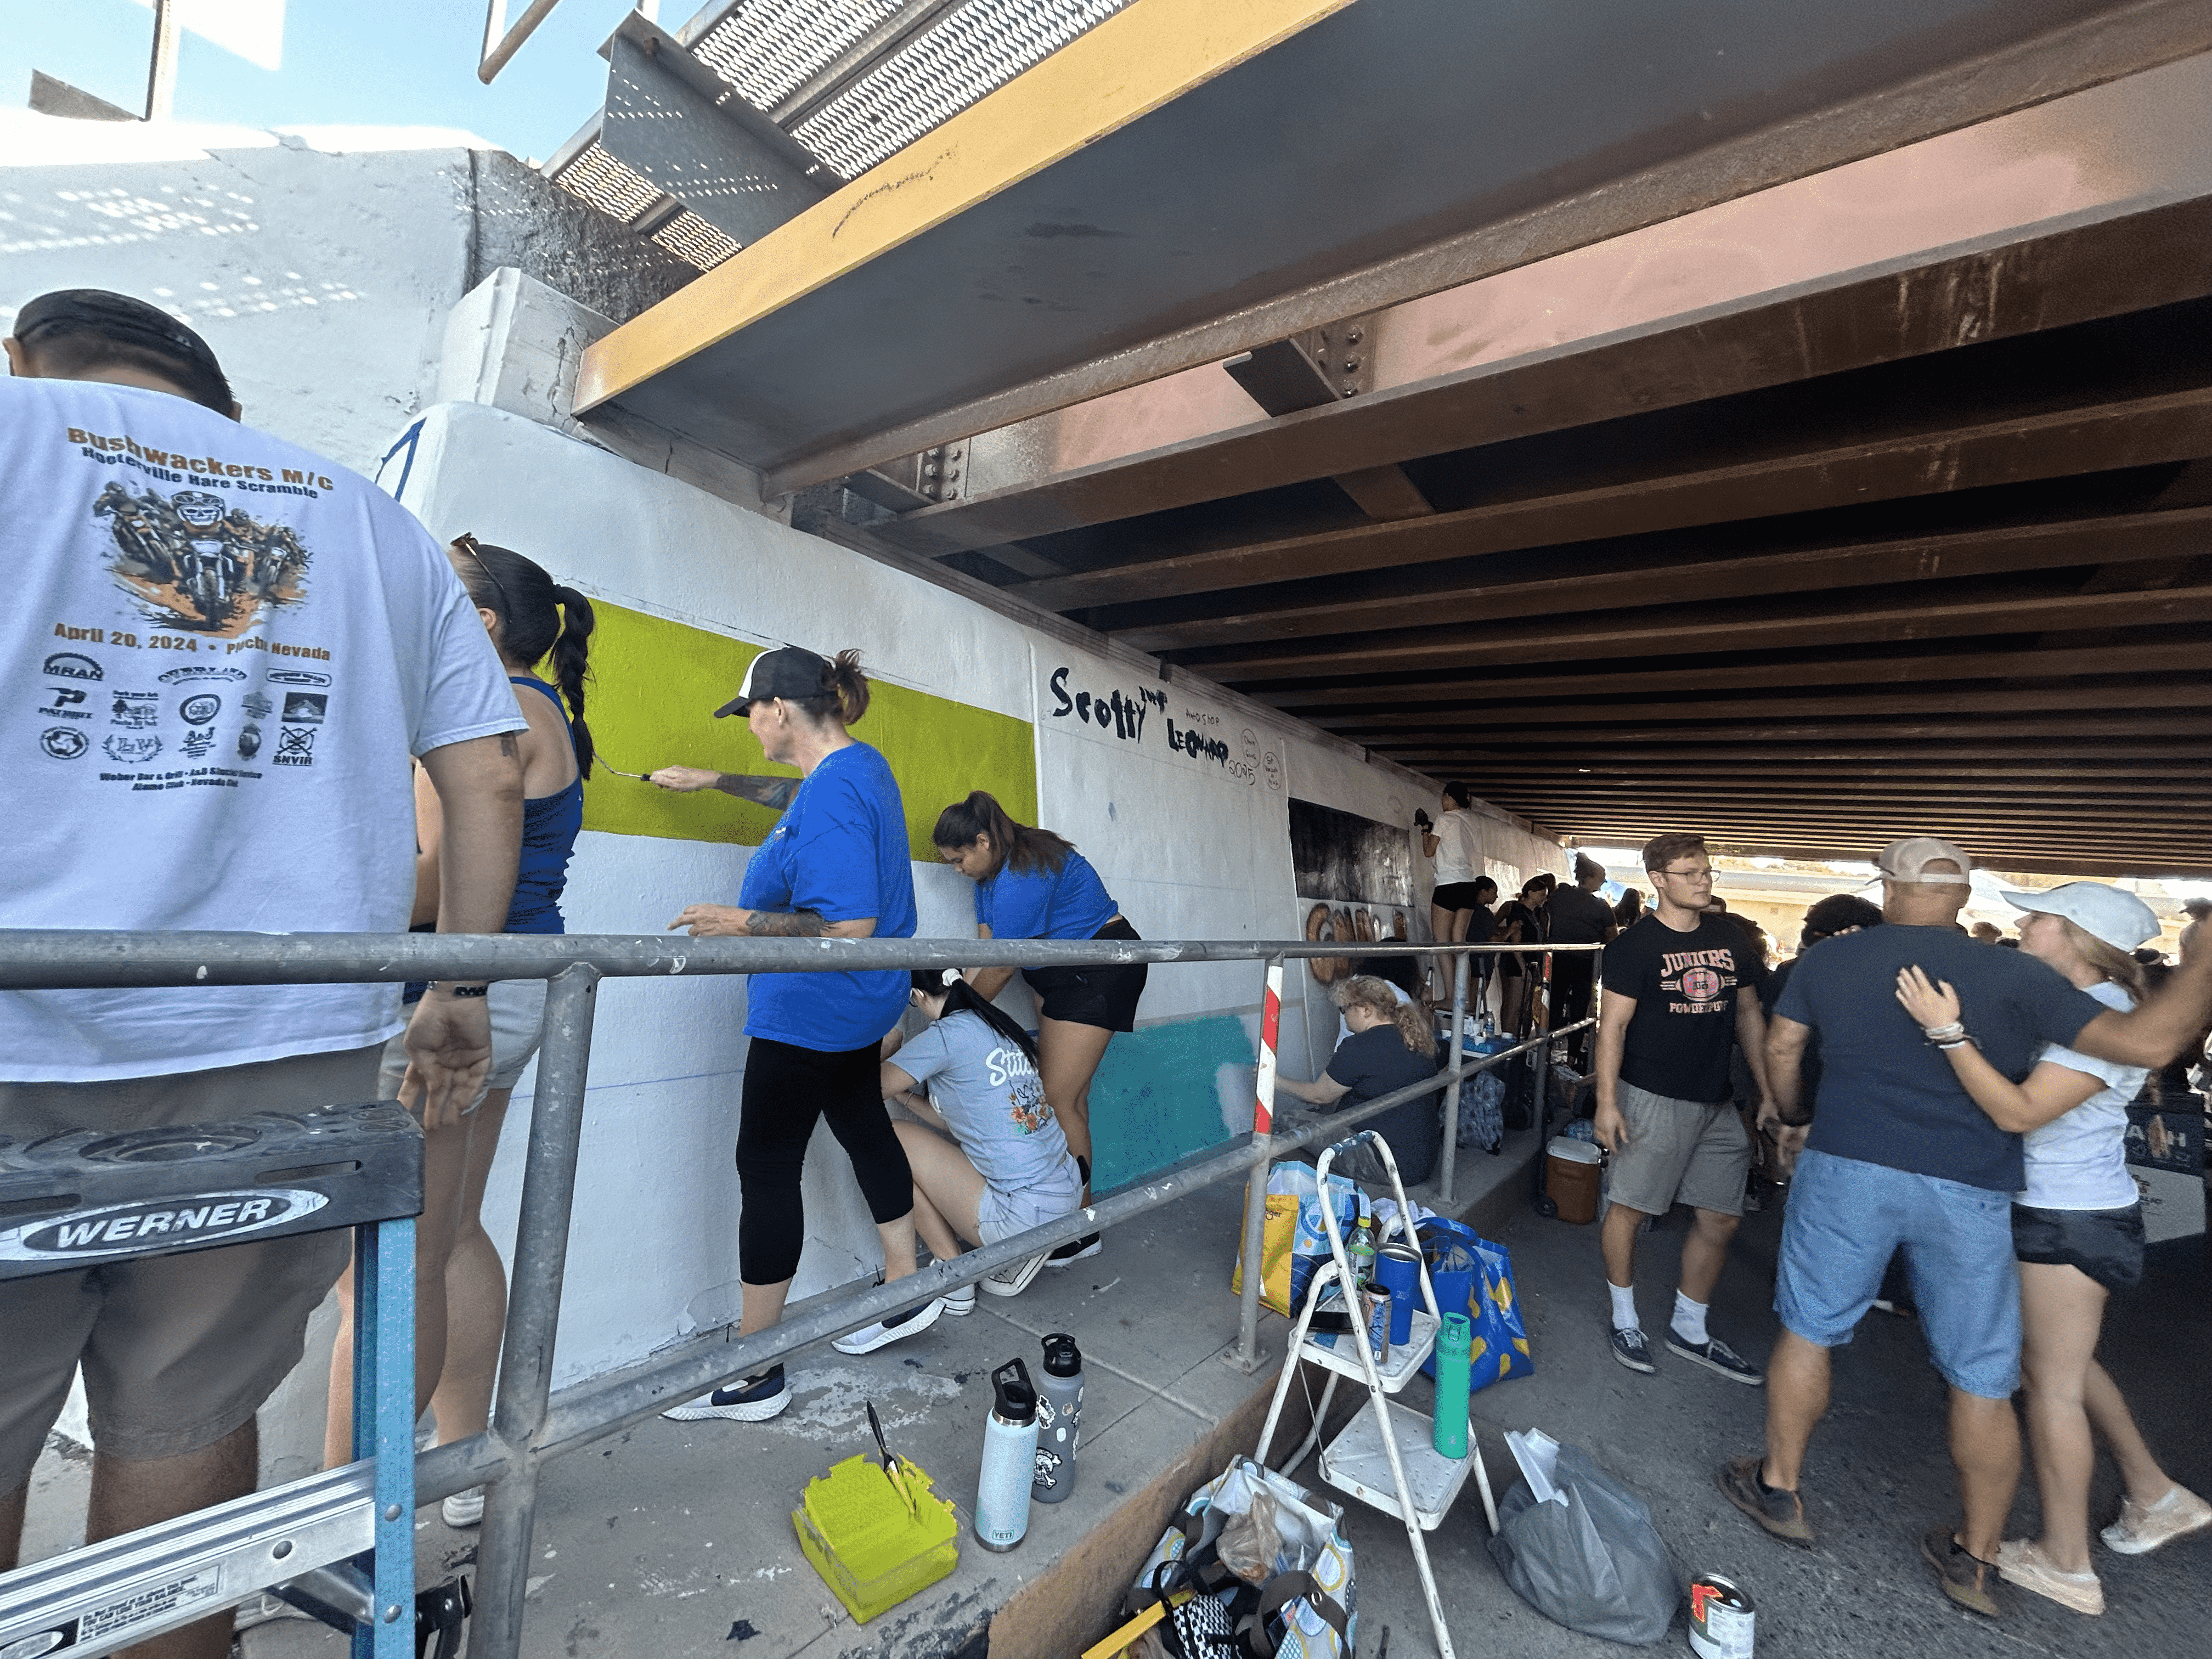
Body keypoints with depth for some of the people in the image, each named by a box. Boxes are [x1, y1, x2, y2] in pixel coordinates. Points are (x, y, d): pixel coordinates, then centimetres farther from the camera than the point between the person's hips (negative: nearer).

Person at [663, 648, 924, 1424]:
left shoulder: (832, 795, -28)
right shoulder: (864, 764, 4)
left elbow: (848, 928, -32)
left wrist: (742, 922, -24)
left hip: (811, 1012, -11)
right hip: (857, 1006, 11)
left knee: (767, 1168, 2)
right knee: (863, 1124, 23)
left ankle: (752, 1374, 18)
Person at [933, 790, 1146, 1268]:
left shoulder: (1024, 874, -25)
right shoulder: (993, 869, 6)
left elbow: (1000, 967, -20)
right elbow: (985, 950, 4)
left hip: (1099, 972, -10)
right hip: (1061, 975, 10)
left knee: (1058, 1100, -10)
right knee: (1069, 1096, 7)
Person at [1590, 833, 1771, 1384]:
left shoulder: (1729, 937, 7)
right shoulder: (1635, 945, -10)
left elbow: (1748, 1013, 14)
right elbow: (1613, 1024, -11)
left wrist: (1768, 1091, 12)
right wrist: (1606, 1102, -15)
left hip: (1717, 1101, 6)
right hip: (1653, 1097, -6)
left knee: (1722, 1217, 13)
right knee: (1629, 1208, 1)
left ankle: (1689, 1329, 31)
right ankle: (1625, 1320, 22)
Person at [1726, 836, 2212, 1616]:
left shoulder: (1827, 960, -3)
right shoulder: (2012, 974, -8)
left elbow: (1781, 1047, 3)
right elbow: (2147, 1042, -12)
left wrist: (1793, 1114, 22)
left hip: (1847, 1170, 0)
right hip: (1970, 1193, 1)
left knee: (1808, 1330, 14)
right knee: (1982, 1379, 16)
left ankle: (1779, 1488, 26)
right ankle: (1975, 1559, 29)